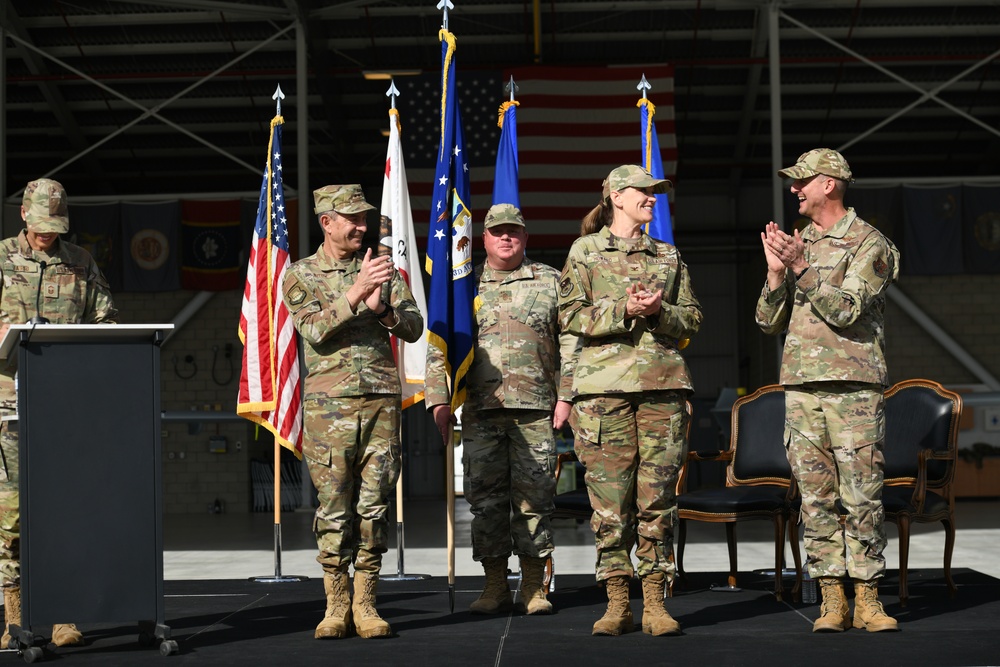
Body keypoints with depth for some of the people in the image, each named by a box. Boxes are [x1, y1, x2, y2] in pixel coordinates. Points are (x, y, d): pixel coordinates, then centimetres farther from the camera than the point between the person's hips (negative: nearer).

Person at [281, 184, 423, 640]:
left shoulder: (382, 269, 14)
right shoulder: (301, 275, 6)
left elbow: (414, 327, 8)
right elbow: (315, 330, -9)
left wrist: (382, 308, -12)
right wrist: (356, 292, -19)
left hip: (382, 400, 3)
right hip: (329, 403, -2)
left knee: (374, 504, 1)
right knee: (334, 508, -2)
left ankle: (365, 604, 7)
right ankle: (336, 605, 5)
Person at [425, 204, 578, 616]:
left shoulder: (550, 281, 10)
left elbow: (569, 343, 8)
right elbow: (439, 346, 10)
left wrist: (566, 396, 0)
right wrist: (439, 400, 1)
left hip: (536, 410, -1)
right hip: (481, 409, 1)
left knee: (534, 497, 0)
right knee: (485, 498, 1)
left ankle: (534, 587, 8)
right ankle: (495, 586, 9)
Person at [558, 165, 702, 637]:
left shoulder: (668, 255, 17)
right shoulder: (584, 251, 9)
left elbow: (692, 319, 15)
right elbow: (570, 315, 1)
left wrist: (660, 310, -5)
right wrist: (623, 309, -12)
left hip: (663, 383, 2)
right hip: (604, 384, -2)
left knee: (658, 498, -1)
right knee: (609, 500, -3)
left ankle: (655, 602, 4)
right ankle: (617, 603, 4)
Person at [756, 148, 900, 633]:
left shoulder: (870, 244, -1)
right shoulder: (796, 244, 17)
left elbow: (846, 310, -14)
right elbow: (770, 321, 12)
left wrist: (802, 268, -17)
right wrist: (776, 271, -3)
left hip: (854, 386, -5)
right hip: (801, 385, 5)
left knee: (862, 496, -4)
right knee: (816, 498, 3)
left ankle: (867, 600, 3)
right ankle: (831, 600, 7)